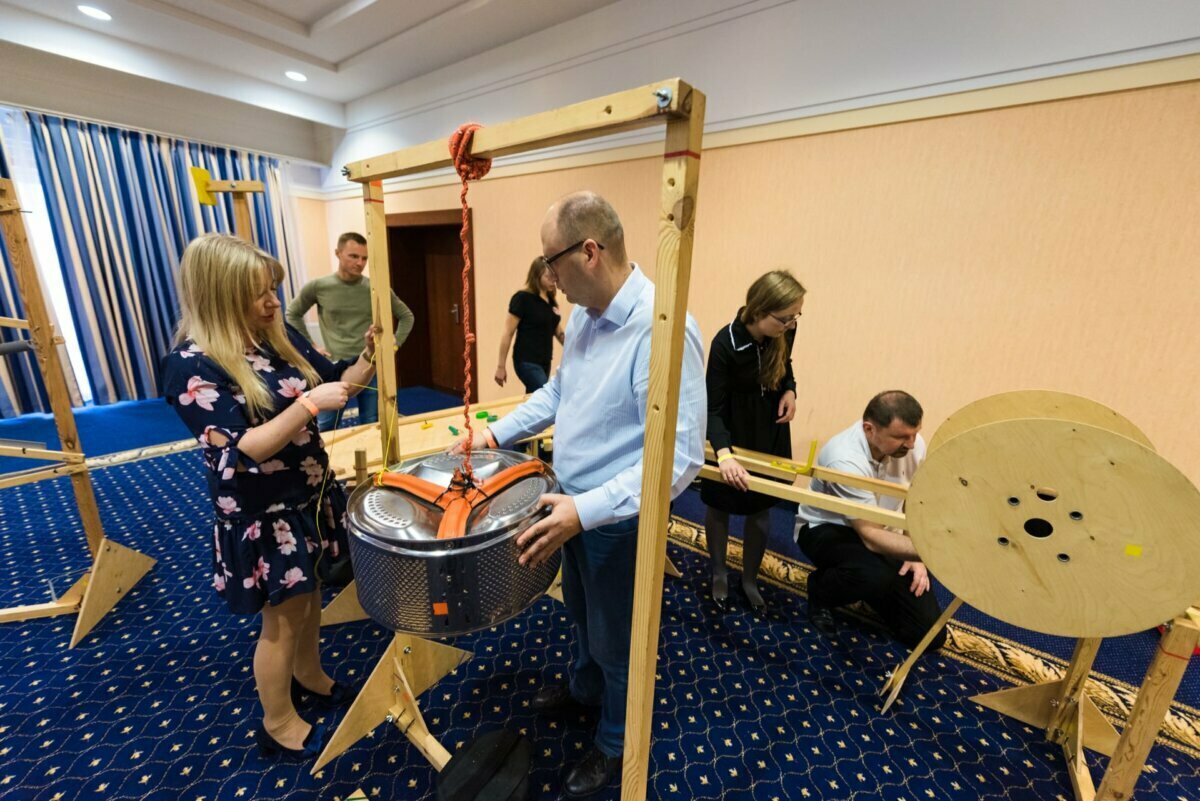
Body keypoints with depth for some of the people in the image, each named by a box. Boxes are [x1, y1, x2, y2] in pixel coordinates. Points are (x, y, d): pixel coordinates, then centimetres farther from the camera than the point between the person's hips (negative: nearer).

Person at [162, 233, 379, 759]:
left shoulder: (279, 336, -1)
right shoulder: (191, 365, -20)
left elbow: (336, 382, 8)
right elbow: (240, 453, -26)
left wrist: (369, 354, -10)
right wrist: (309, 405, -31)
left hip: (310, 496, 7)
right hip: (262, 515, -6)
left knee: (309, 597, 23)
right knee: (283, 616, 11)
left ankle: (309, 677, 49)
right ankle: (278, 724, 36)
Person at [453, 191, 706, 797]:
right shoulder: (585, 314, -1)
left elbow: (680, 457, -30)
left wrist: (585, 511, -33)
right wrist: (498, 433, 7)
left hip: (618, 517, -8)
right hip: (573, 504, 8)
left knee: (615, 638, 18)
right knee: (580, 609, 31)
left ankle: (617, 745, 49)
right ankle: (585, 688, 61)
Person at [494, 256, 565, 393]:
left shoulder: (551, 299, 8)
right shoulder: (522, 298, -12)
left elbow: (557, 331, 15)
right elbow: (508, 333, -12)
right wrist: (501, 367, -12)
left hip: (545, 361, 7)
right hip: (527, 362, -7)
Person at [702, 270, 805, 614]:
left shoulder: (784, 333, -14)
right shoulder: (726, 343, -29)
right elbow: (713, 408, -28)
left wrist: (789, 391, -12)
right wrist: (723, 454, -43)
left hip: (770, 433, 4)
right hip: (730, 434, -4)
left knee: (761, 508, 12)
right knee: (720, 505, 11)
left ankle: (750, 579, 34)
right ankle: (719, 574, 37)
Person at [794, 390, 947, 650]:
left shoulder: (914, 444, -14)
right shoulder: (846, 460, -34)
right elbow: (871, 537, -34)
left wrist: (917, 556, -7)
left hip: (879, 532, 6)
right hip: (825, 529, -5)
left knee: (929, 633, -2)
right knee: (875, 575, -38)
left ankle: (872, 589, 26)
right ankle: (821, 590, -3)